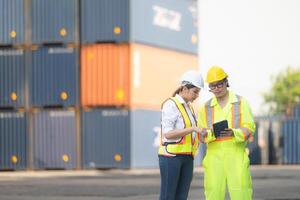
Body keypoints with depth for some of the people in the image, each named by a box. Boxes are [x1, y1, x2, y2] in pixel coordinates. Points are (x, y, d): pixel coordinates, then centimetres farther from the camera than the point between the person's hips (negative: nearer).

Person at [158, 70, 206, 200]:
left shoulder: (188, 107, 17)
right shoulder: (170, 105, -10)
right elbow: (167, 134, -19)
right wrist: (193, 128, -23)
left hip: (186, 158, 8)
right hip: (171, 155, -8)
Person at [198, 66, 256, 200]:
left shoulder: (241, 102, 2)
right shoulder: (206, 107, 10)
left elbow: (249, 129, -5)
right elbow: (201, 135, 5)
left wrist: (233, 133, -26)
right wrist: (212, 133, -19)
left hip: (236, 155, -2)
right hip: (214, 156, 2)